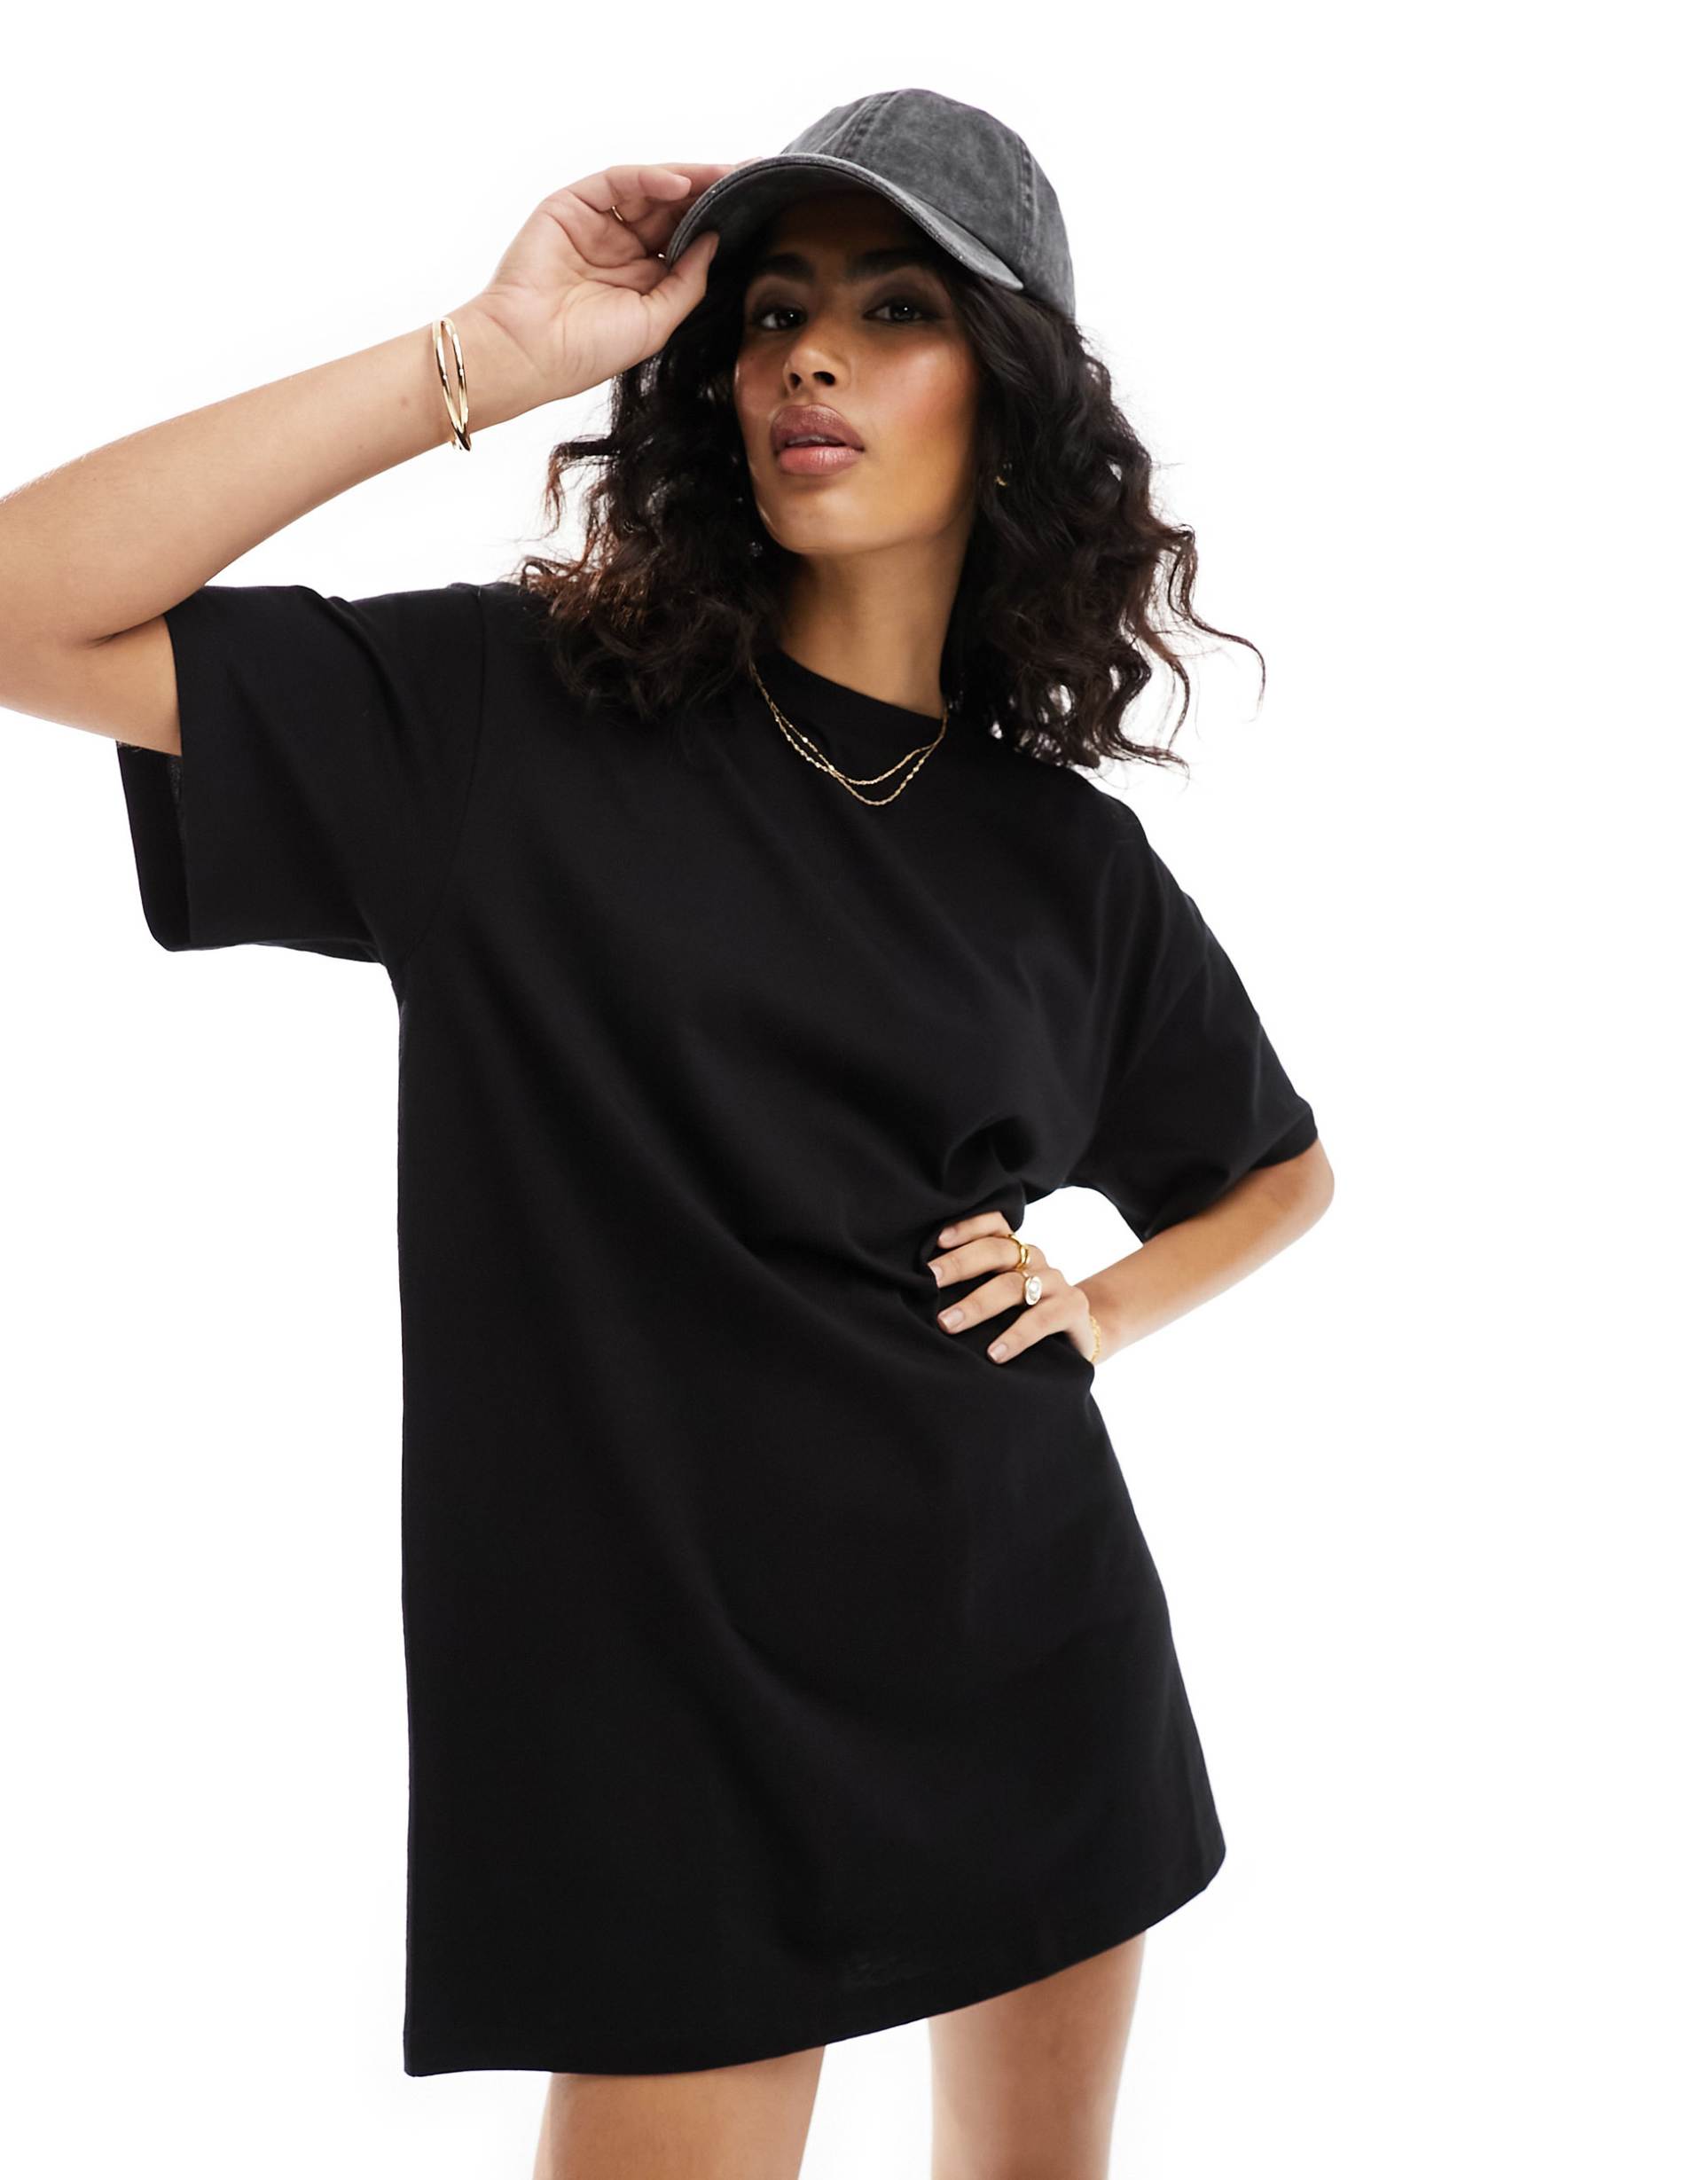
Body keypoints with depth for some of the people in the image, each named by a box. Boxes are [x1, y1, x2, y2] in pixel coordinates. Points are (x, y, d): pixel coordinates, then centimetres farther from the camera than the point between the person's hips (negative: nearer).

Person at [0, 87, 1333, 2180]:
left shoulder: (1066, 856, 3)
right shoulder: (515, 714, -5)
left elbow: (1282, 1167, 19)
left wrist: (1105, 1302, 0)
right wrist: (494, 355, -19)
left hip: (1032, 1662, 4)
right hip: (665, 1682, -3)